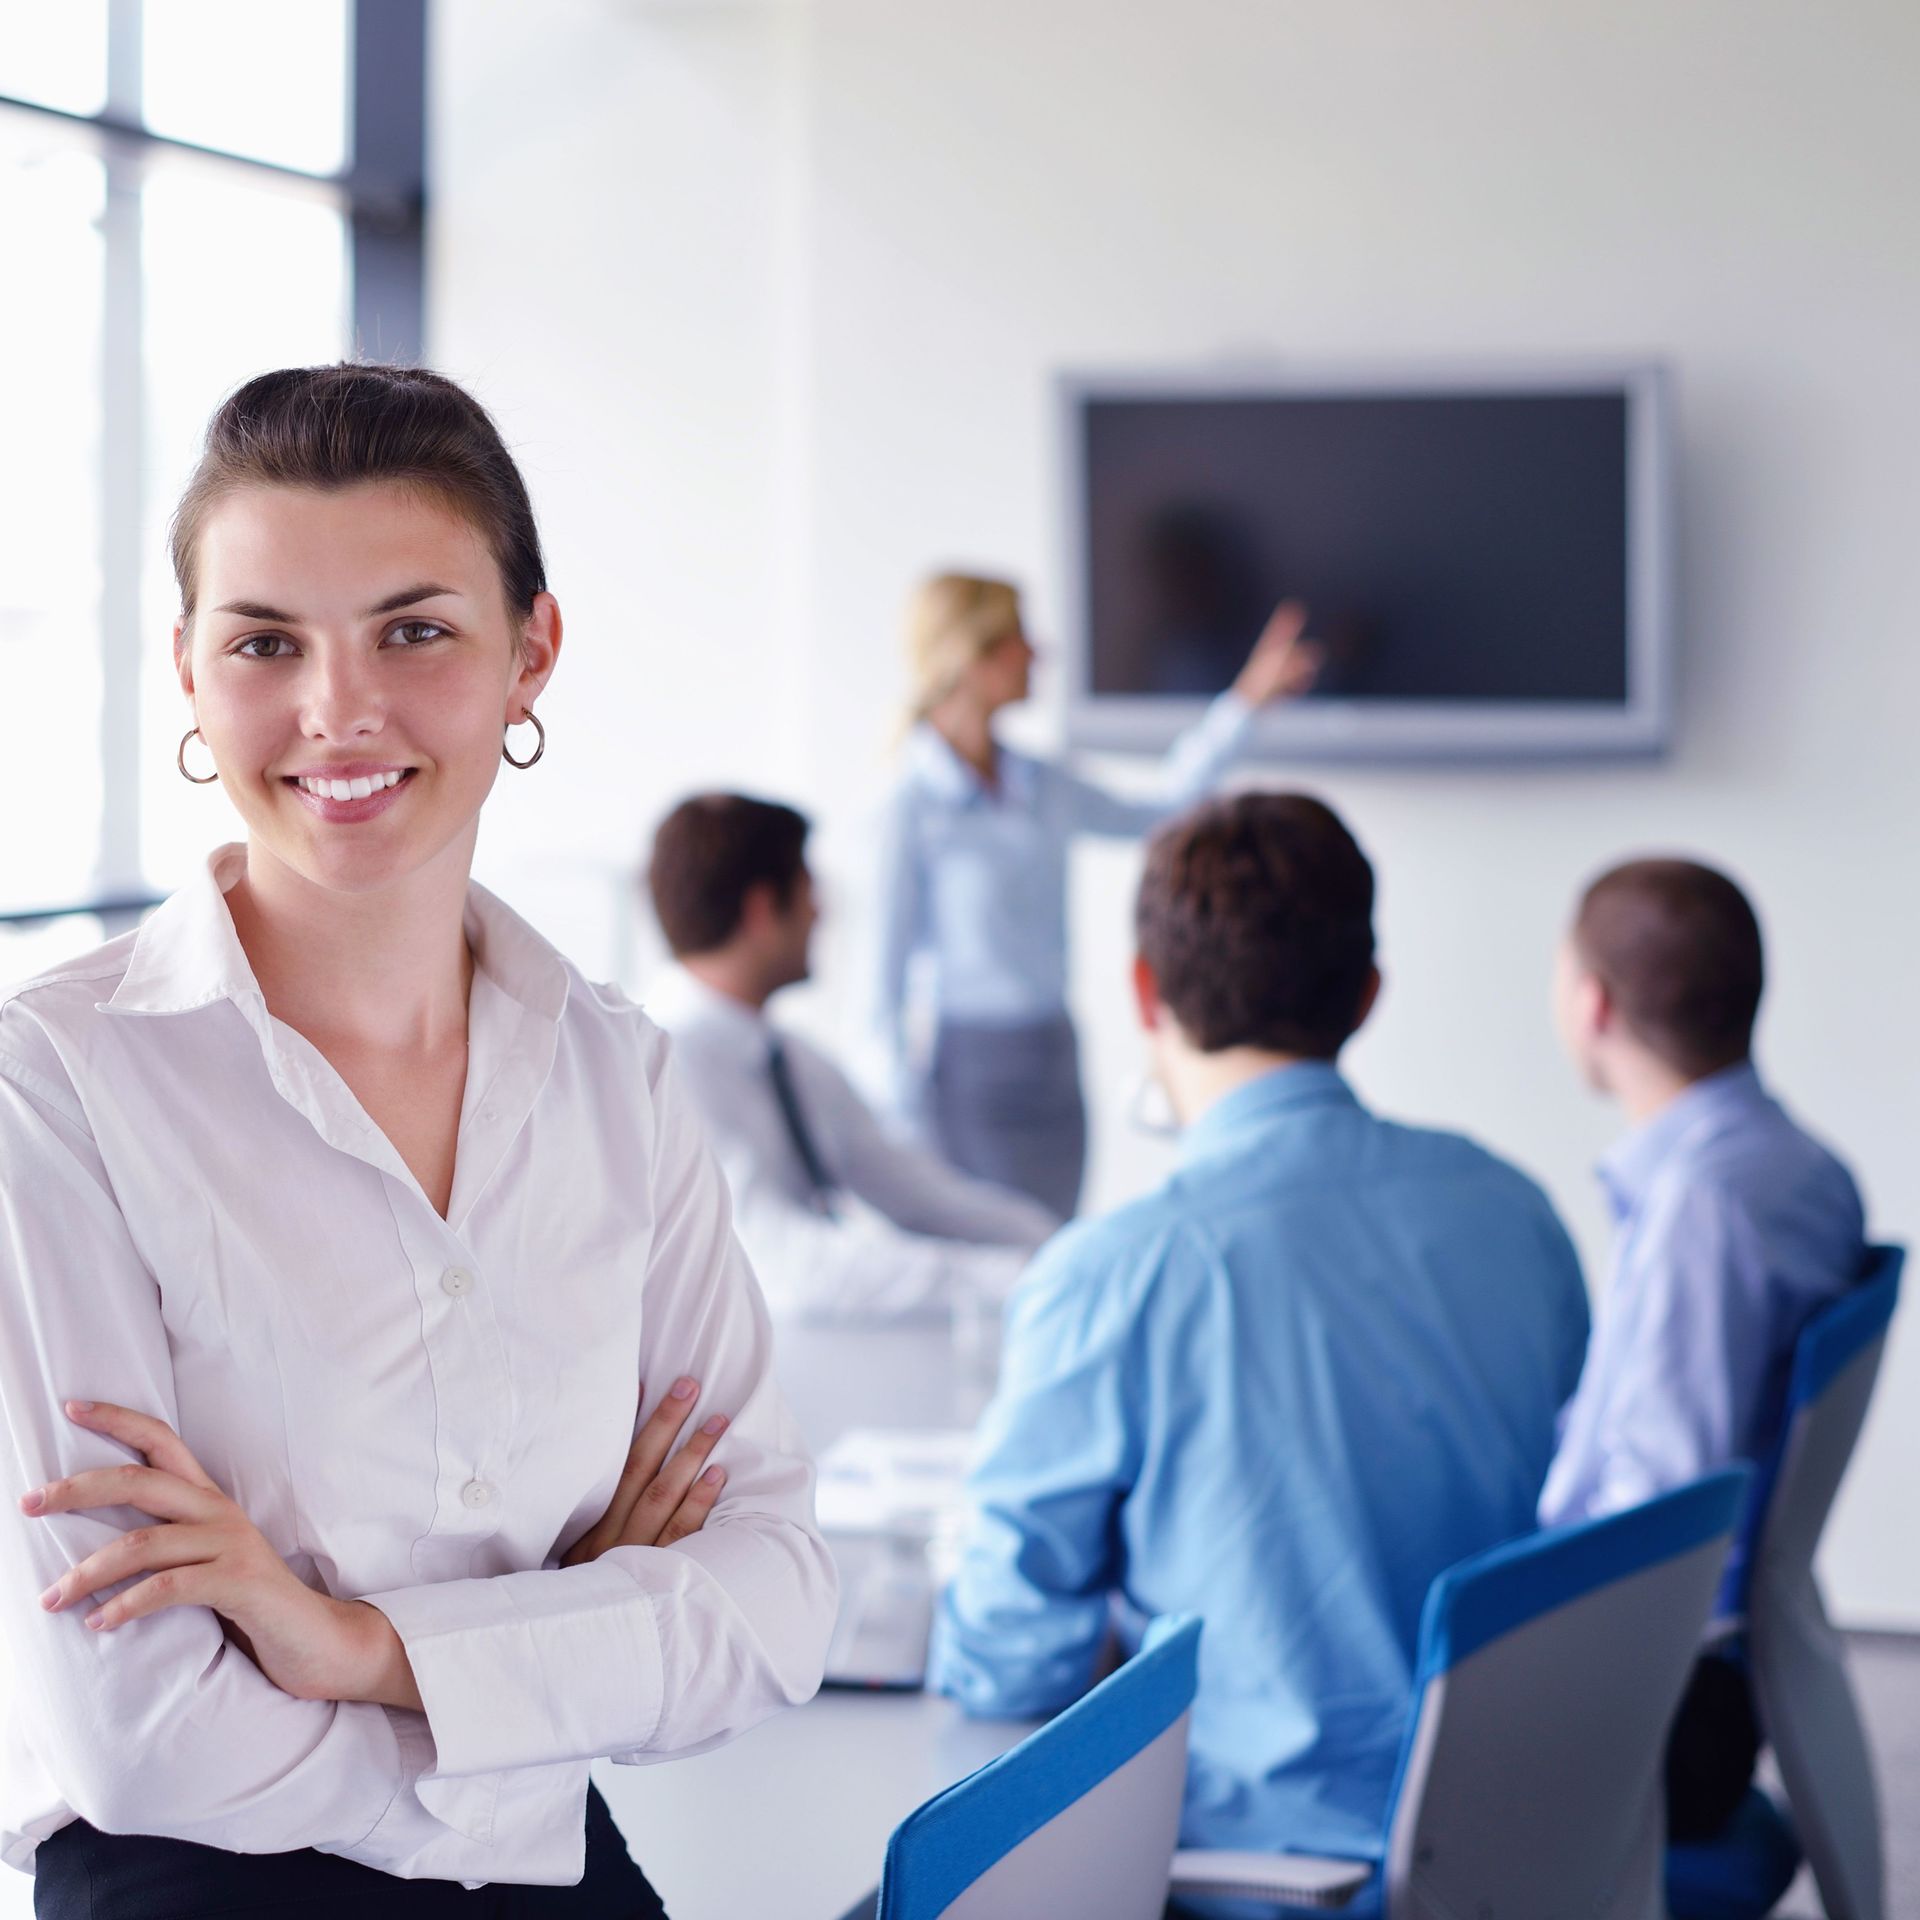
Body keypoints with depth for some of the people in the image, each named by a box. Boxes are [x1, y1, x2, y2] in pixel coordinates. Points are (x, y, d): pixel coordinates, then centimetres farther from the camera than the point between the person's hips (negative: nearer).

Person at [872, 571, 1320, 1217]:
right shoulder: (913, 807, -11)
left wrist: (1245, 700, 20)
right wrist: (906, 1113, -9)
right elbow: (889, 972, -9)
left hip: (1055, 1060, 7)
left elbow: (1155, 814, 21)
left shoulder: (1041, 787, 7)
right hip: (969, 1062, -7)